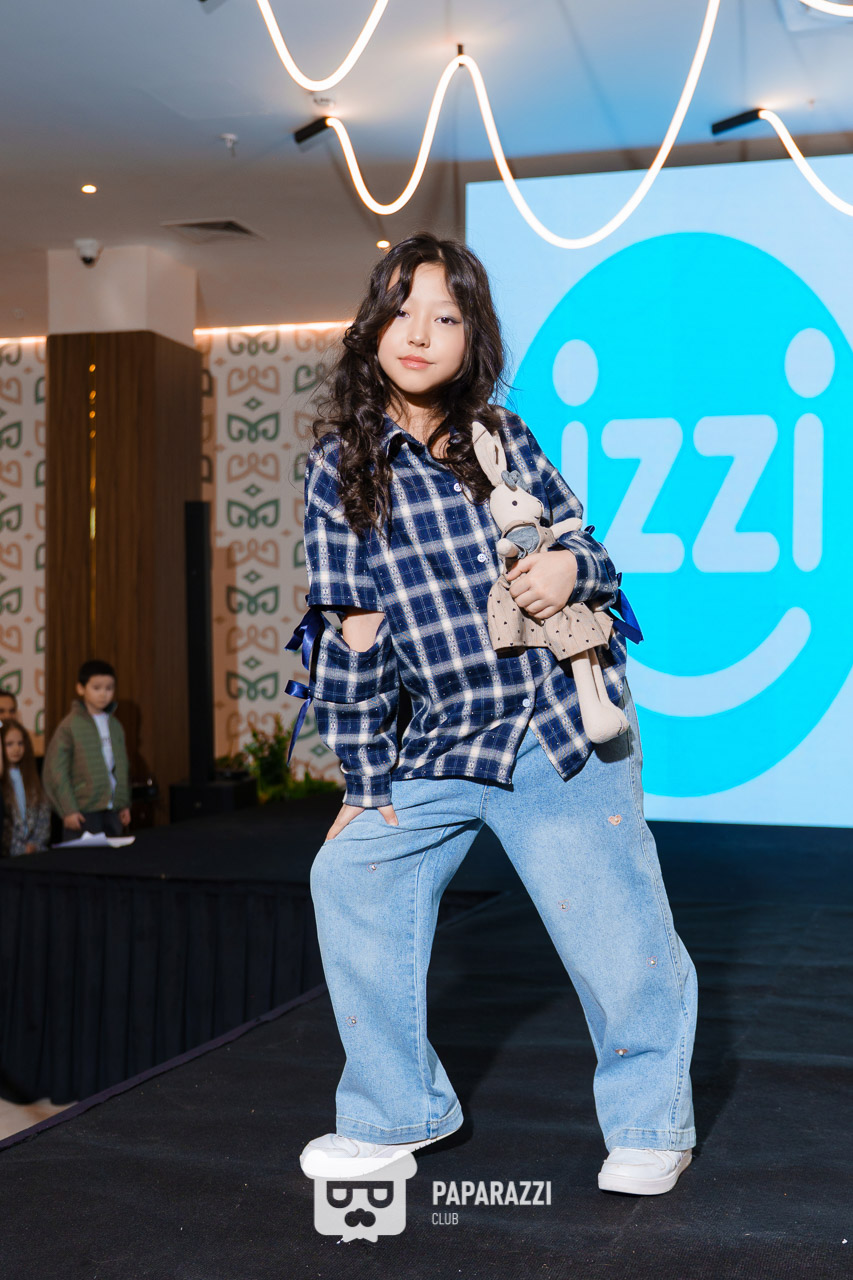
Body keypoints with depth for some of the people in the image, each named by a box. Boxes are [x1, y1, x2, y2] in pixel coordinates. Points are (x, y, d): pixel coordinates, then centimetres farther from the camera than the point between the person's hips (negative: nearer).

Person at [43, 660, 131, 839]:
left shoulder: (115, 726, 10)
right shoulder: (70, 725, -6)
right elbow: (55, 772, -8)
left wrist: (125, 804, 12)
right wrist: (68, 810, -11)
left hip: (113, 811, 5)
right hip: (83, 812, -5)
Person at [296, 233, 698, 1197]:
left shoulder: (503, 437, 2)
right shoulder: (341, 466, 0)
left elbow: (591, 554, 12)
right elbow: (351, 636, 0)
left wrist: (572, 566, -14)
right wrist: (366, 786, 1)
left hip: (562, 727, -1)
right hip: (437, 747, 2)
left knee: (615, 931, 0)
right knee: (350, 876, 1)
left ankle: (651, 1125, 25)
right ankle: (395, 1114, 22)